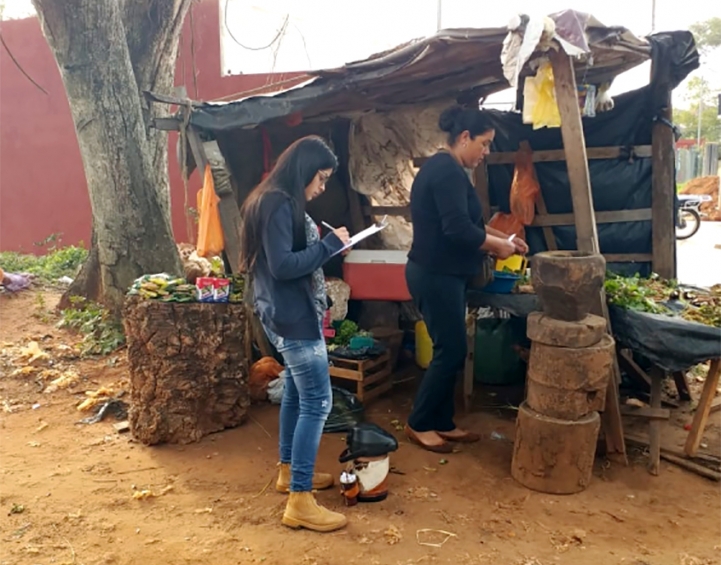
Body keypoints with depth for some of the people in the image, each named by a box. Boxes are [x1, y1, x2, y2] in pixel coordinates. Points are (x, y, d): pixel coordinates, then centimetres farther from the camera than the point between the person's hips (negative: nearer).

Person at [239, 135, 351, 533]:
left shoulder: (277, 201, 14)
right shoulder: (278, 204, -18)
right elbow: (282, 266, -25)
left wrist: (327, 245, 6)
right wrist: (330, 244, -18)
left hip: (289, 313, 11)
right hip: (293, 317, -11)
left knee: (296, 391, 20)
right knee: (317, 401, -8)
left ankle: (289, 471, 35)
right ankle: (300, 502, -2)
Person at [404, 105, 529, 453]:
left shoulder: (444, 168, 16)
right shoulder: (448, 171, -18)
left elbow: (464, 223, 21)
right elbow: (458, 229, -26)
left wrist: (502, 237, 12)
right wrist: (498, 245, -12)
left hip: (442, 274, 11)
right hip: (436, 276, -11)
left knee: (450, 350, 14)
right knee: (451, 351, -2)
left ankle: (442, 423, 24)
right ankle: (418, 424, 12)